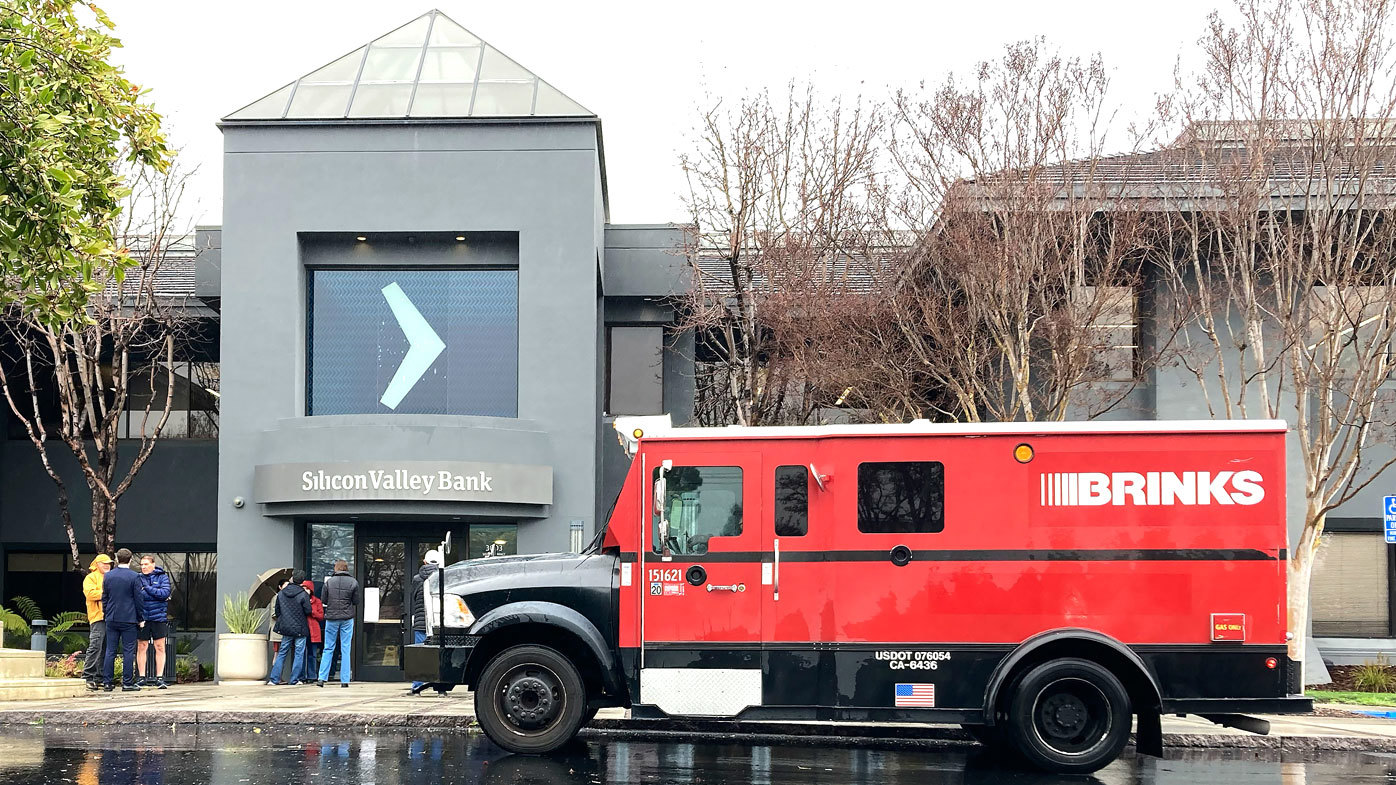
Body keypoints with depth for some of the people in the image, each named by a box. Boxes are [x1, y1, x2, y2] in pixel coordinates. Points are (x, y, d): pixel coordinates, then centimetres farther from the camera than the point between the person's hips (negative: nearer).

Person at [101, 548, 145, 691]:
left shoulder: (107, 576, 5)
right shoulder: (134, 577, -8)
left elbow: (104, 598, 12)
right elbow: (138, 599, -6)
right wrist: (141, 618, 2)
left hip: (111, 619, 4)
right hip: (129, 619, -4)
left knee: (110, 651, 7)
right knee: (128, 651, 0)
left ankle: (107, 682, 7)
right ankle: (127, 683, -1)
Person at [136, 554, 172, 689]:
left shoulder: (162, 577, 4)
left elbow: (165, 593, -9)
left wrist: (147, 588, -13)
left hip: (159, 617, -1)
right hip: (142, 617, 1)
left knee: (160, 648, 1)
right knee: (141, 647, 4)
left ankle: (160, 678, 6)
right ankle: (142, 678, 12)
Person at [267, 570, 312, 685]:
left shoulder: (280, 594, 1)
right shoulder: (303, 595, -12)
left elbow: (277, 611, 7)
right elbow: (308, 611, -9)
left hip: (286, 628, 4)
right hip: (300, 629, -4)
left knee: (281, 653, 10)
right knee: (299, 654, 4)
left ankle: (274, 679, 6)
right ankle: (295, 679, 2)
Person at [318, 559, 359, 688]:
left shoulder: (329, 581, -2)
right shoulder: (353, 582, -3)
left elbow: (324, 600, 1)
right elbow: (356, 601, 0)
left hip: (331, 617, 1)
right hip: (347, 618, 0)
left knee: (328, 649, 8)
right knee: (345, 649, 3)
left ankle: (322, 678, 3)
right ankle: (345, 680, 2)